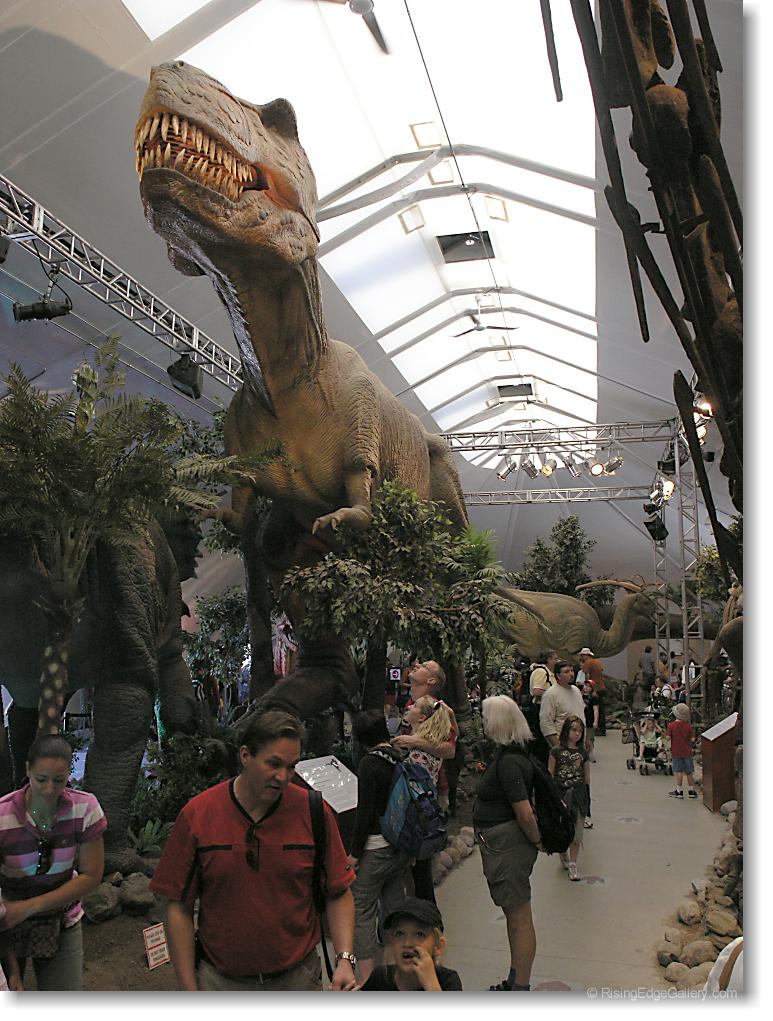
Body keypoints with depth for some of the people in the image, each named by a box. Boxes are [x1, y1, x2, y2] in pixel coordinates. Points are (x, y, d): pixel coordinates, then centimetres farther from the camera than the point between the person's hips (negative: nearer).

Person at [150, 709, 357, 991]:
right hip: (219, 981, 0)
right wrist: (189, 989, -8)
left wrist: (345, 959, -17)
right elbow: (179, 907, -7)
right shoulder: (196, 814, -12)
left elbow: (338, 894, -4)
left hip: (297, 977, 1)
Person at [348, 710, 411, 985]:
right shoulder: (402, 758, 3)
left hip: (376, 846, -7)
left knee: (362, 910, 3)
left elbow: (365, 812, -17)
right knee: (395, 904, 19)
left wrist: (355, 853, -10)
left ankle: (367, 979, 2)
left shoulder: (369, 764, -16)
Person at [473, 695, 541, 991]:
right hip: (501, 845, 10)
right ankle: (515, 980, 35)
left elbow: (525, 814, -27)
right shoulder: (506, 754, 7)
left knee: (519, 917, 3)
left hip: (508, 844, -10)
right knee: (513, 914, 21)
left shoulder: (508, 762, -25)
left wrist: (536, 841, -11)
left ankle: (521, 987, 15)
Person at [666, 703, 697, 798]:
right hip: (687, 752, 2)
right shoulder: (688, 726, -7)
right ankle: (691, 790, 21)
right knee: (688, 772, 12)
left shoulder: (671, 725, -12)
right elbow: (692, 739, -6)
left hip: (676, 752, -2)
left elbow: (668, 738, -13)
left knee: (678, 771, 3)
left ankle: (679, 791, 4)